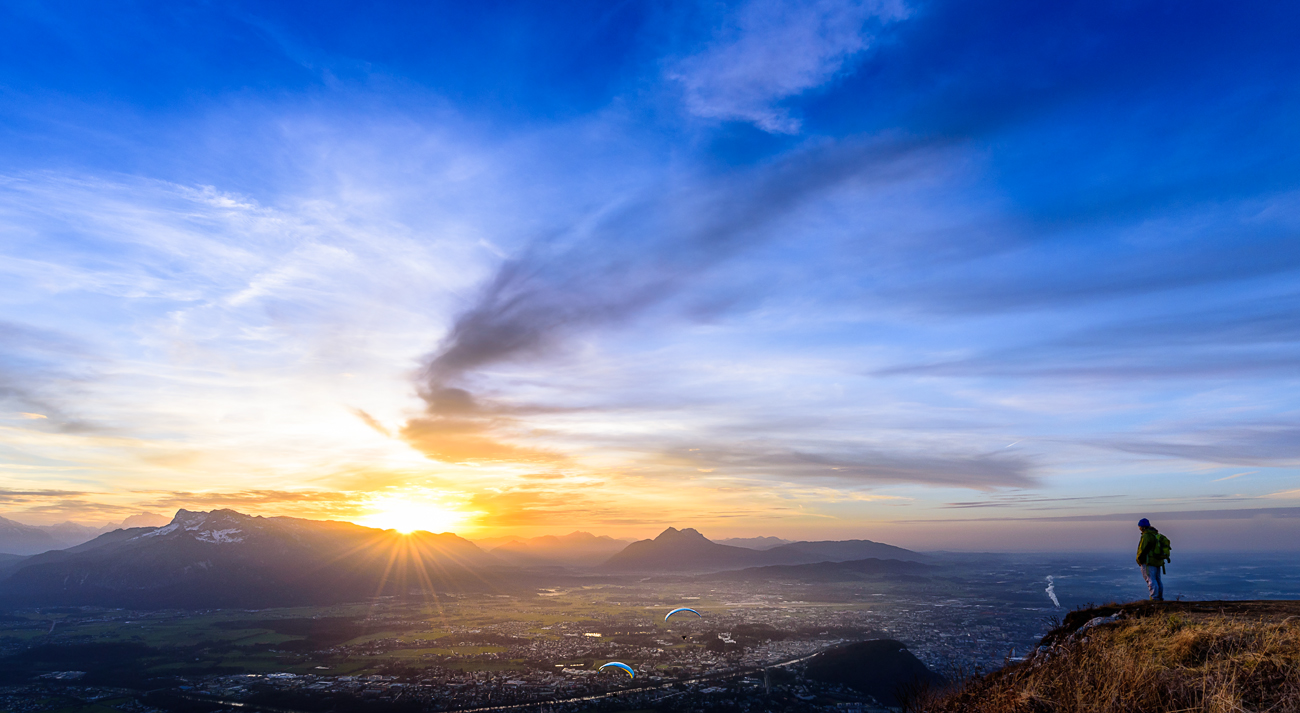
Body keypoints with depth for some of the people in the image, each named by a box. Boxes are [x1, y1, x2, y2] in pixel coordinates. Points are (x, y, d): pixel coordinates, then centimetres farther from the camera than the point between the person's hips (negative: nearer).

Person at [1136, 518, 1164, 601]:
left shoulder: (1146, 536, -17)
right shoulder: (1157, 535, 12)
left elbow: (1142, 550, -17)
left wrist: (1139, 560, -4)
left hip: (1149, 561, -9)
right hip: (1158, 561, 9)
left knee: (1151, 580, -6)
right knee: (1157, 580, 16)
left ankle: (1154, 598, -8)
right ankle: (1160, 597, 20)